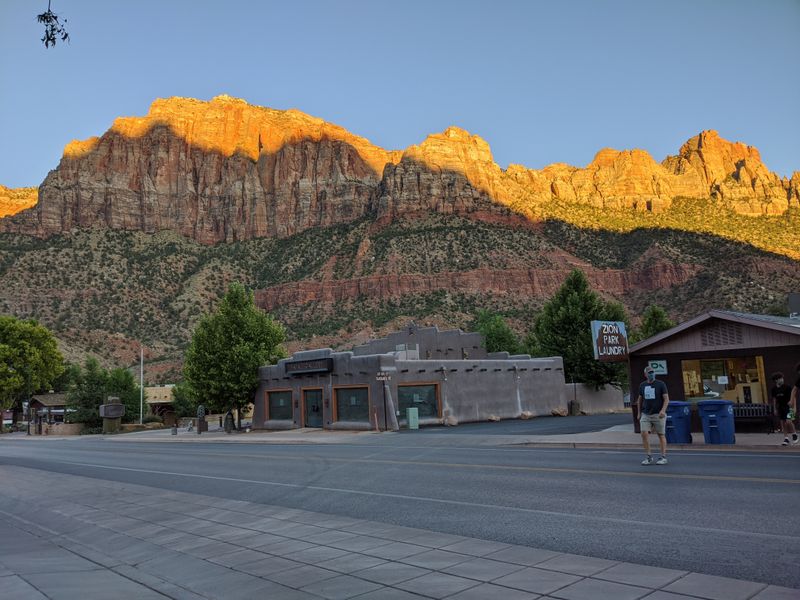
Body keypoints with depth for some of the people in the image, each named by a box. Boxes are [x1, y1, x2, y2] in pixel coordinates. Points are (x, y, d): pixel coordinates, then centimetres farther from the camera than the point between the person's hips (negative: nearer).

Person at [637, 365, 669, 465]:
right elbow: (640, 399, 20)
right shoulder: (642, 385, 9)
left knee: (661, 435, 3)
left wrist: (663, 410, -21)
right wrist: (639, 413, 18)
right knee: (644, 434, -9)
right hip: (645, 415, 3)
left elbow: (666, 399, -7)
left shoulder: (661, 384, -2)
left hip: (658, 414, -3)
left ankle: (663, 457, 13)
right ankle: (648, 457, 0)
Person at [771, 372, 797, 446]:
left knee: (788, 421, -15)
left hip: (788, 406, -4)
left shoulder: (787, 387, -10)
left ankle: (794, 434, 11)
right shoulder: (774, 389, 2)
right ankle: (786, 439, 12)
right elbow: (774, 399, 11)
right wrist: (775, 409, 11)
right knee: (783, 423, 4)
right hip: (780, 407, 4)